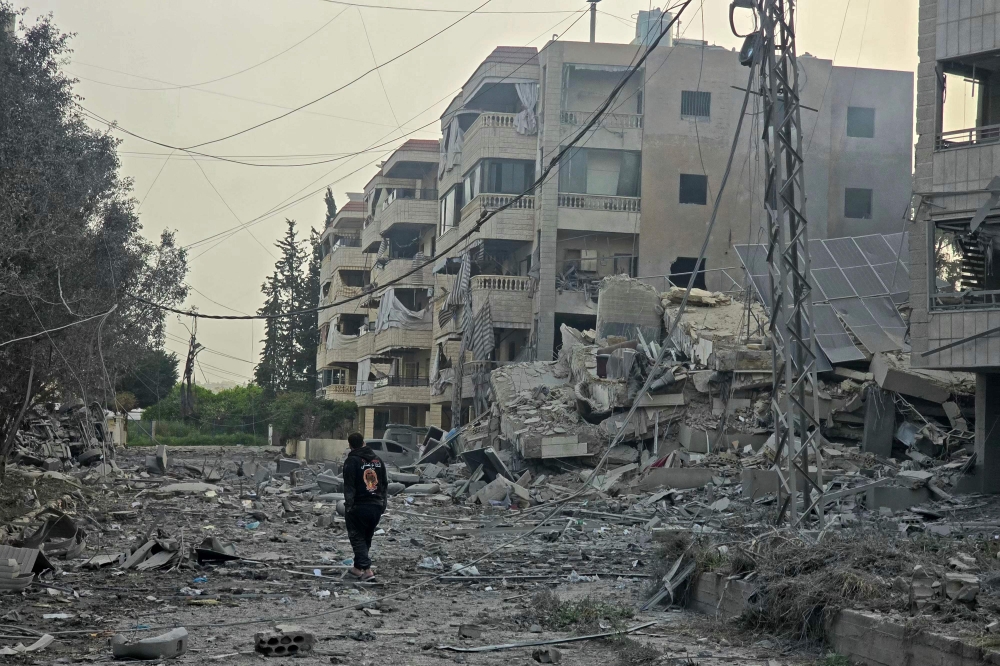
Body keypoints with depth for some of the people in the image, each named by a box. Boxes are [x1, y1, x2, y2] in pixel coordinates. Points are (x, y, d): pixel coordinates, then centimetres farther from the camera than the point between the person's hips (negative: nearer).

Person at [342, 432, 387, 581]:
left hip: (359, 507, -6)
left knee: (357, 538, 1)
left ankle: (366, 569, -10)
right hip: (376, 507, 6)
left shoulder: (352, 461, -9)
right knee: (367, 538, 17)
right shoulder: (377, 459, 11)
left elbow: (349, 487, -14)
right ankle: (358, 568, 26)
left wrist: (348, 507, -10)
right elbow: (385, 484, 14)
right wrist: (383, 504, 18)